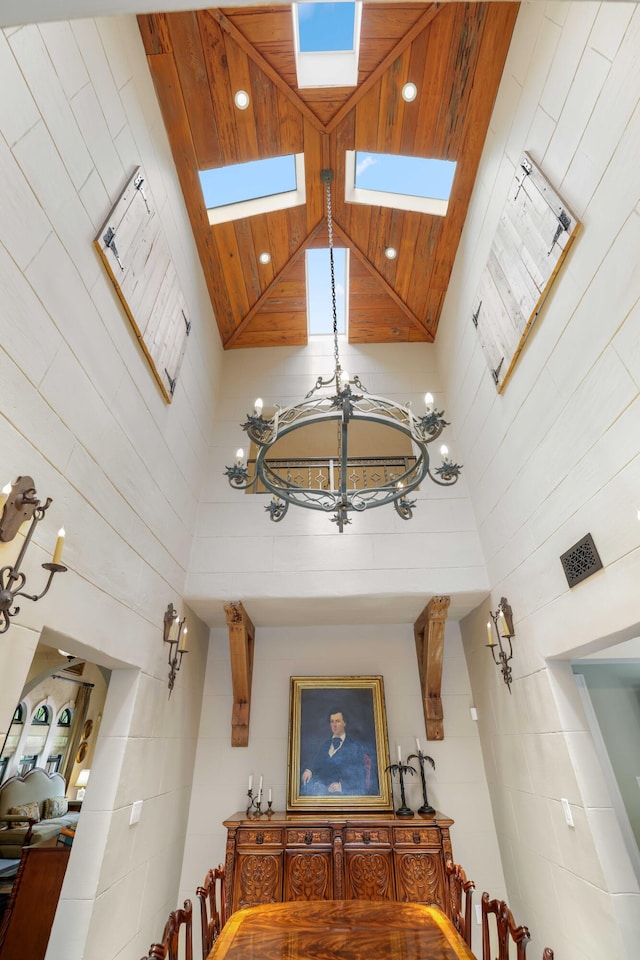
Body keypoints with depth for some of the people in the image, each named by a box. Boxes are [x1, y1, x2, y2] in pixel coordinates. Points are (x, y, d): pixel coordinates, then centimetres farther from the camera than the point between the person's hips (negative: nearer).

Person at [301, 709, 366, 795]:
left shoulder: (355, 746, 5)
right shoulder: (324, 744, 21)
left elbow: (359, 775, 0)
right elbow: (315, 763, 12)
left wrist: (341, 785, -15)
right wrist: (308, 770, -10)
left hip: (345, 792, -4)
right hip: (322, 788, 4)